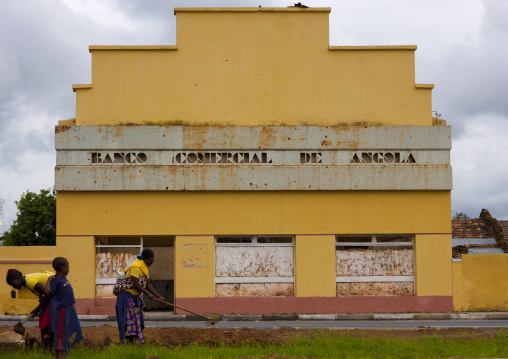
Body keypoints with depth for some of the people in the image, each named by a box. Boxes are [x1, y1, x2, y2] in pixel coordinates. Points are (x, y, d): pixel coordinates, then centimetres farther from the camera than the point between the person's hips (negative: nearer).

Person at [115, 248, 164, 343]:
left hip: (135, 296, 10)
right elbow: (135, 284, -25)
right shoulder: (136, 267, -19)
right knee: (129, 318, -15)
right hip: (126, 295, -10)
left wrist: (159, 296, 8)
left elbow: (148, 285, 13)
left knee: (137, 319, 9)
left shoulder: (144, 268, 12)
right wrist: (148, 293, -23)